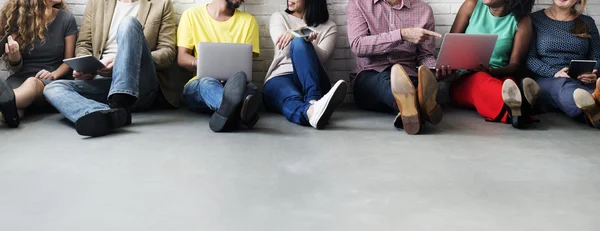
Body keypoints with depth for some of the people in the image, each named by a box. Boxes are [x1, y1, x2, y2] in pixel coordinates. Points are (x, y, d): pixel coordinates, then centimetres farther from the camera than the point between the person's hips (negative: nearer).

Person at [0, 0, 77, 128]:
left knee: (32, 83, -41)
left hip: (51, 81, -2)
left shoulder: (66, 18, 2)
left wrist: (54, 74, -13)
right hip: (21, 77, 2)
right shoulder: (17, 18, 3)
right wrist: (14, 58, -18)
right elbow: (16, 68, 6)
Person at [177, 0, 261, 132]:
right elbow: (182, 58, 6)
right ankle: (237, 109, -70)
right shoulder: (192, 15, 11)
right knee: (207, 82, -36)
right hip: (198, 84, -1)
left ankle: (229, 109, -69)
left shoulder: (248, 21, 13)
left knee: (240, 82, -33)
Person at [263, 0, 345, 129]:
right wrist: (299, 35, -21)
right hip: (279, 79, 0)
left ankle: (314, 102, -54)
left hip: (310, 81, 0)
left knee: (299, 43, -30)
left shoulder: (329, 27, 16)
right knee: (292, 99, -38)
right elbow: (284, 50, 0)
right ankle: (311, 111, -74)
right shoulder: (279, 17, 19)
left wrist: (299, 38, -22)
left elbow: (322, 57, -4)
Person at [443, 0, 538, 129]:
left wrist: (492, 71, -22)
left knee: (508, 82, -35)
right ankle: (516, 107, -67)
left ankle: (514, 110, -70)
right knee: (480, 80, -36)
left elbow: (515, 65, -1)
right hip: (464, 81, 0)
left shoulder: (521, 21, 1)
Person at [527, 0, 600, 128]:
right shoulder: (535, 19, 11)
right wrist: (554, 73, -17)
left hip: (582, 81, 3)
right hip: (547, 81, -2)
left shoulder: (587, 22, 20)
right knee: (563, 85, -38)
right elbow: (529, 59, 0)